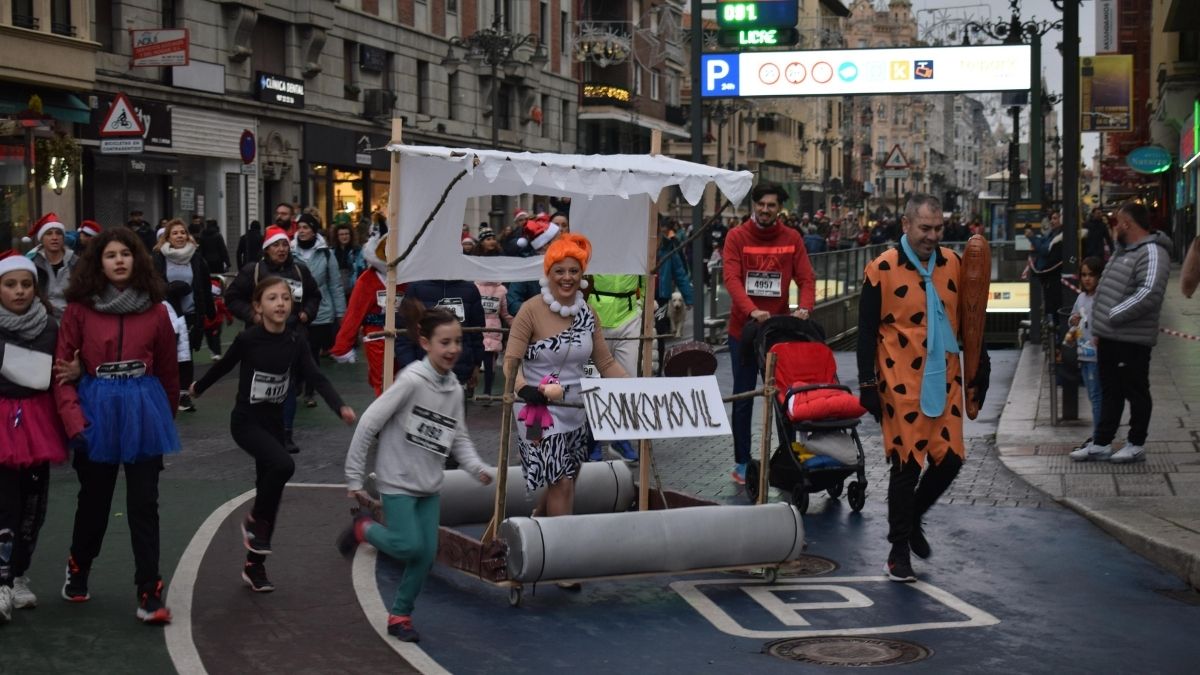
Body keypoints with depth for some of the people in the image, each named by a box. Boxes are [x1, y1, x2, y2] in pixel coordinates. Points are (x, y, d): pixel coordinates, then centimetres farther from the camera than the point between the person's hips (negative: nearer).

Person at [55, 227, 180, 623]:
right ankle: (78, 571, 41)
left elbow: (168, 370, 9)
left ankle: (149, 595, 2)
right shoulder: (79, 309, -4)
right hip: (97, 411, 0)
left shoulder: (154, 310, -1)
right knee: (94, 499, 16)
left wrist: (166, 414, 16)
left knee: (143, 504, -1)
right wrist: (73, 421, -15)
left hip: (144, 412, 0)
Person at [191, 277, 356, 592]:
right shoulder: (248, 338, -16)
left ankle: (255, 566, 23)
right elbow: (224, 366, 0)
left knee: (268, 484, 10)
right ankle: (255, 520, -2)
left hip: (275, 421, 5)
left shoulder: (296, 339, -6)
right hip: (246, 421, -5)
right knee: (283, 465, -29)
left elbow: (316, 377, -10)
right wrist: (199, 388, 17)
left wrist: (340, 407, -26)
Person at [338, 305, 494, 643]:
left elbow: (459, 438, 10)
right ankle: (364, 529, 17)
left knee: (427, 554, 4)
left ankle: (400, 616, 21)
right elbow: (369, 424, -17)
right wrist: (355, 476, -13)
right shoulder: (412, 381, -19)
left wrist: (477, 468, -9)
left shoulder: (454, 390, 1)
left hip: (429, 485, 6)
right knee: (410, 547, -12)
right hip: (397, 480, -6)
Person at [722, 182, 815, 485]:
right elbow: (731, 278, -15)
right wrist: (752, 311, -30)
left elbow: (805, 278, -1)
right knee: (744, 397, 5)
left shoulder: (792, 238, 3)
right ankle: (742, 463, 12)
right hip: (744, 328, -2)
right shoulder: (737, 236, -4)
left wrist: (804, 308, -21)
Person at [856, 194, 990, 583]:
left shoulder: (952, 263, 7)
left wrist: (980, 366, 16)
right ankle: (899, 550, 12)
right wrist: (868, 383, -7)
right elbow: (867, 332, -5)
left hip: (944, 382, 5)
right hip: (902, 386, -5)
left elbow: (966, 318, 18)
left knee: (950, 458, 3)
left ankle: (912, 518, 30)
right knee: (907, 464, -1)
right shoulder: (882, 269, -8)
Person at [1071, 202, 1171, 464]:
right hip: (1109, 336, 10)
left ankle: (1136, 445, 13)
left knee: (1136, 392, 3)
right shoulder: (1124, 250, 17)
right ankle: (1101, 444, 19)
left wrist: (1113, 315, -22)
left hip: (1132, 340, -10)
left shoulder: (1152, 253, -16)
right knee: (1110, 392, 14)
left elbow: (1150, 294, -28)